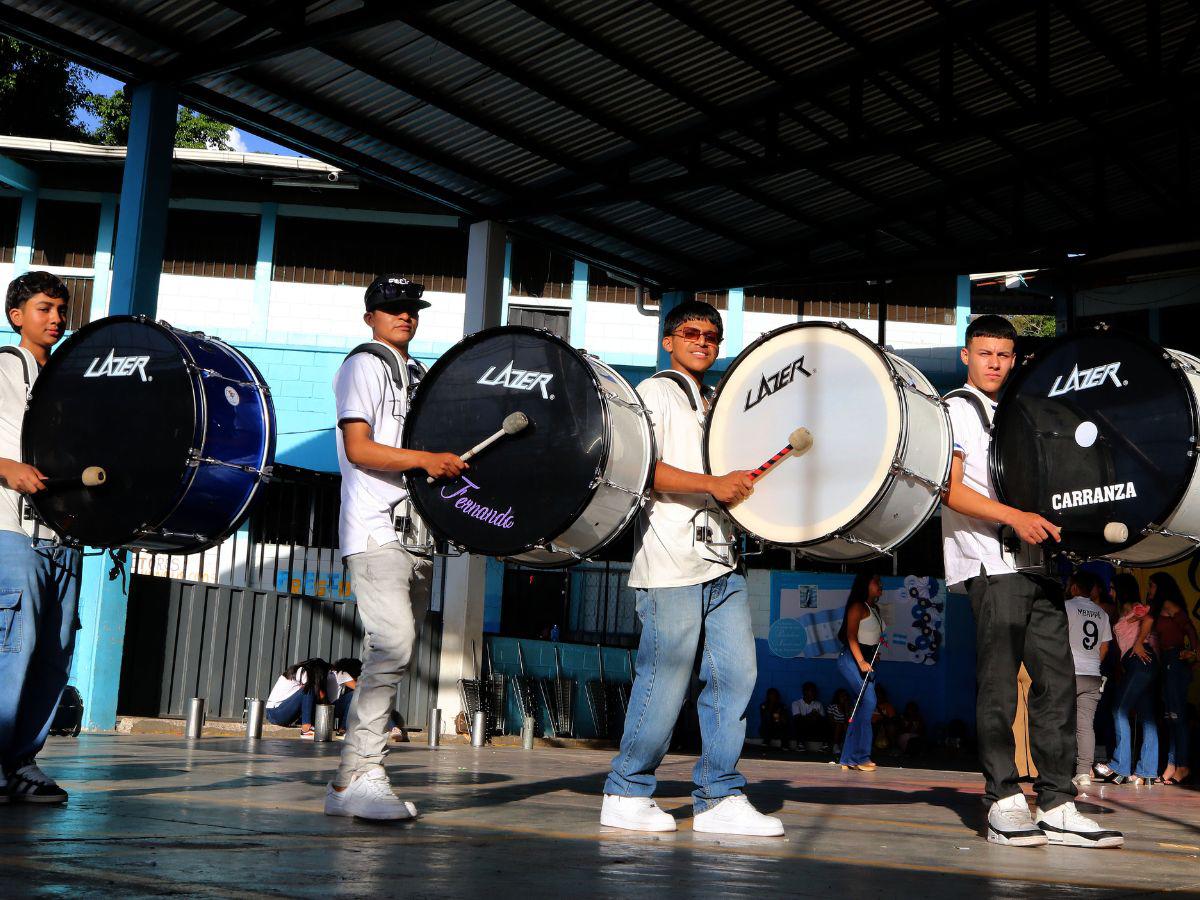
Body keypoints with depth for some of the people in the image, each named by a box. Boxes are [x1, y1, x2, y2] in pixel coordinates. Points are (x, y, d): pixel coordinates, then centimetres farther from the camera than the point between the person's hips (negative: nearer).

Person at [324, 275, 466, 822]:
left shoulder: (417, 375, 23)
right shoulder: (363, 366, -2)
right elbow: (358, 448, -14)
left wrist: (449, 464, 12)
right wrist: (426, 459, -24)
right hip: (375, 530, -8)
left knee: (392, 656, 6)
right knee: (393, 646, -20)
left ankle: (353, 782, 10)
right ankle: (358, 777, -15)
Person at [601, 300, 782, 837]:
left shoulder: (715, 406, 25)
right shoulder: (655, 393, 2)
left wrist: (745, 482, 14)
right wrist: (713, 484, -20)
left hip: (721, 559, 8)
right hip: (671, 562, -8)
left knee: (737, 672, 1)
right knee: (665, 681, -6)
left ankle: (719, 798, 8)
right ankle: (627, 795, 8)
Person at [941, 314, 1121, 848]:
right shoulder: (956, 409, 2)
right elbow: (949, 489, -10)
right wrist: (1015, 518, -21)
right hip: (990, 565, -7)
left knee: (1057, 679, 2)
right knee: (999, 684, -7)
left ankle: (1057, 807, 5)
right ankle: (1004, 804, -2)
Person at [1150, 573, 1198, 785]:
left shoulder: (1169, 605, -4)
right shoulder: (1160, 610, 24)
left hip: (1176, 662, -10)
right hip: (1167, 664, 10)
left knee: (1176, 715, -10)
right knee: (1169, 716, 7)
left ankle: (1182, 766, -11)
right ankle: (1172, 766, 7)